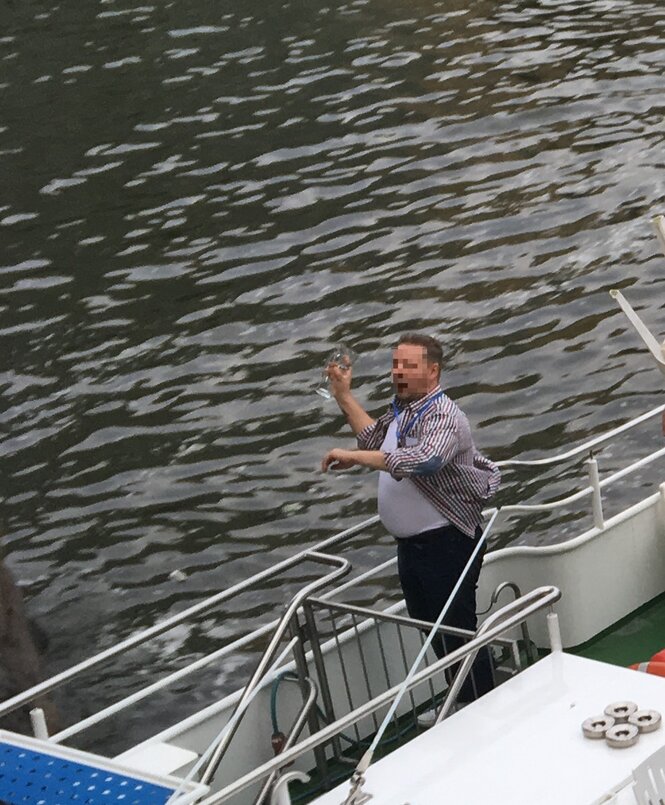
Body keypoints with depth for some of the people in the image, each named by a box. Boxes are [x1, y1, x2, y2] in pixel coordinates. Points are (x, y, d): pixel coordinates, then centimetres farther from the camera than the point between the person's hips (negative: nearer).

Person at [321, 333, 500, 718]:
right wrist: (345, 397, 20)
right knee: (430, 628, 20)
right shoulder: (402, 411, 9)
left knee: (457, 630, -4)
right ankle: (460, 704, 35)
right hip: (412, 543, 10)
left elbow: (423, 460, -42)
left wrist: (353, 456, -37)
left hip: (447, 542, -10)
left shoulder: (443, 417, -22)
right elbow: (375, 438, 30)